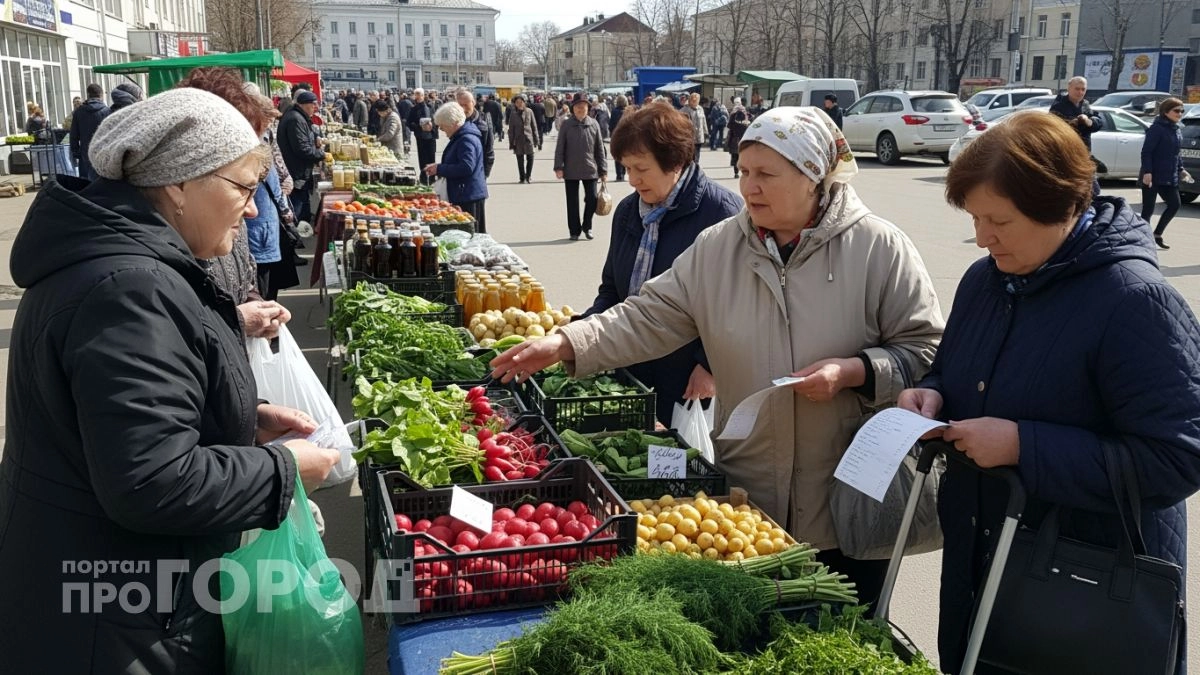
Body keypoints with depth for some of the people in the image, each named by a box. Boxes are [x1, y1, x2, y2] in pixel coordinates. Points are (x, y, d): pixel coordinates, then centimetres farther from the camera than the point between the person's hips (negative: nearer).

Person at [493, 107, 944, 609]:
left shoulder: (879, 247, -8)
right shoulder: (717, 248, 0)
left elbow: (923, 347, -5)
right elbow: (649, 318, -2)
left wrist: (852, 372, -21)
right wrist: (563, 344, -13)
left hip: (850, 497, -2)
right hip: (749, 495, 3)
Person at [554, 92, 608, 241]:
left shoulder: (593, 124, 1)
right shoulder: (566, 124, -2)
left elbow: (599, 148, 4)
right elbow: (560, 148, -1)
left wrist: (602, 169, 3)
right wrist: (559, 167, -8)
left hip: (590, 170, 1)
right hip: (571, 170, 0)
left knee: (592, 199, -3)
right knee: (572, 202, 7)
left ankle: (586, 226, 20)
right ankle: (574, 231, 19)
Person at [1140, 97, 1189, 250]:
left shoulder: (1177, 130, 13)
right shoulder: (1157, 128, -12)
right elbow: (1146, 152, -17)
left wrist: (1181, 170, 16)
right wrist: (1147, 172, -24)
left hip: (1169, 178, 8)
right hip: (1153, 177, -8)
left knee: (1174, 205, 6)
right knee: (1148, 209, -2)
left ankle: (1157, 234, 21)